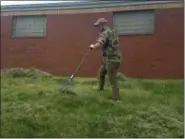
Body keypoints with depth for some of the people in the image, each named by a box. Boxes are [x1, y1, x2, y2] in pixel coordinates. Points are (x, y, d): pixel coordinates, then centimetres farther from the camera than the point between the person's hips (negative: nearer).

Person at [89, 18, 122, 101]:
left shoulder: (105, 33, -18)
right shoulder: (112, 32, 13)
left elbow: (99, 45, -34)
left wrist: (93, 46, -12)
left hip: (112, 60, -10)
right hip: (110, 59, 10)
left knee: (112, 80, 2)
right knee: (101, 73, 27)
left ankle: (116, 97, 14)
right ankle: (100, 88, 45)